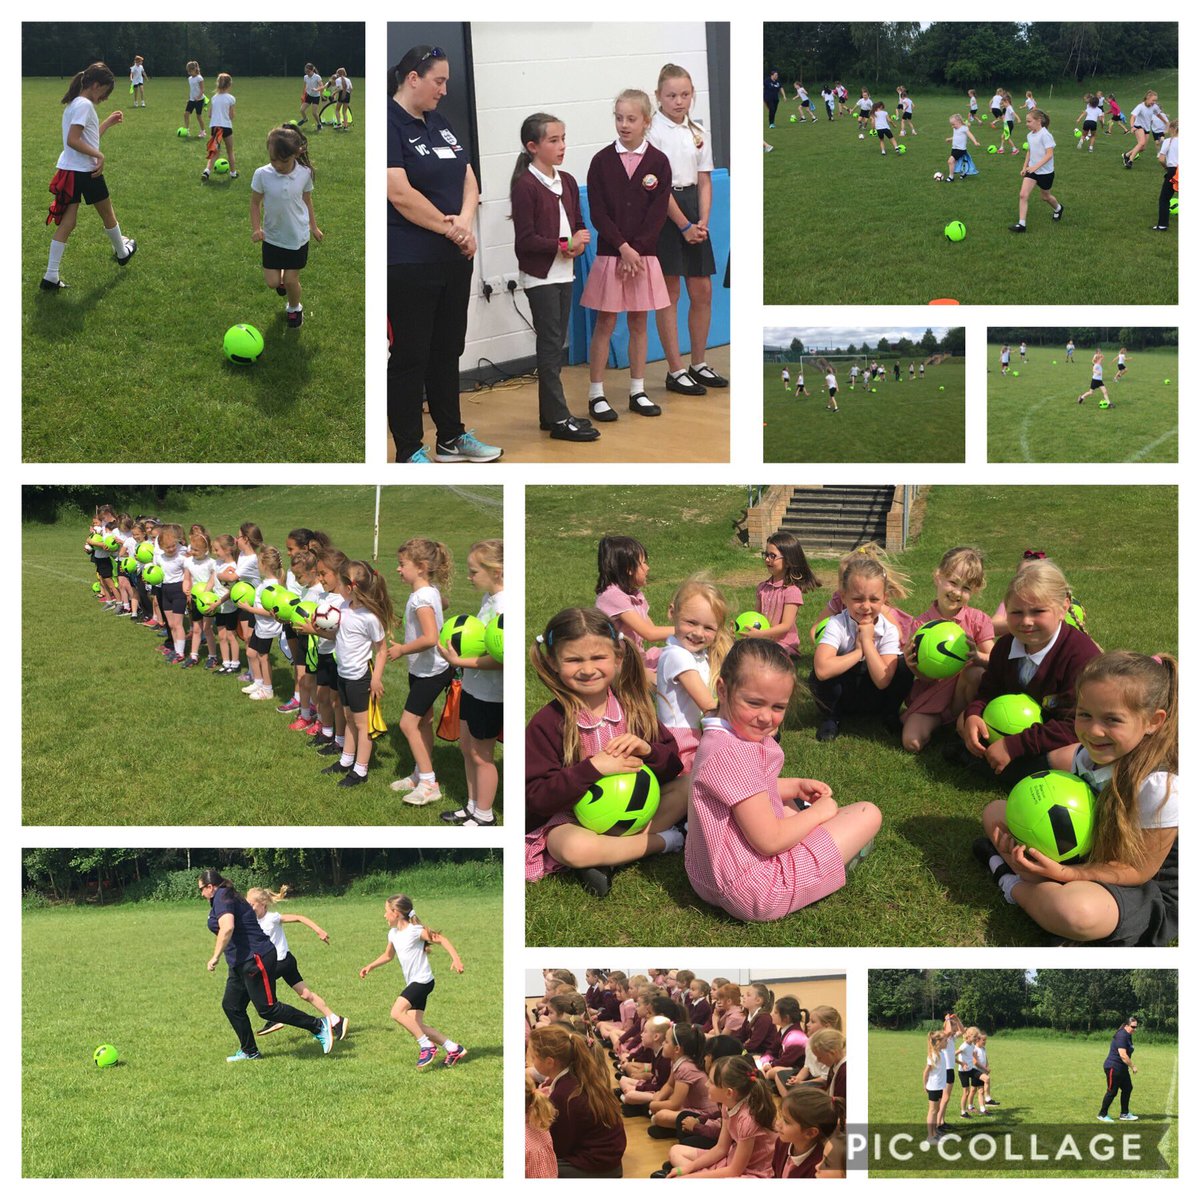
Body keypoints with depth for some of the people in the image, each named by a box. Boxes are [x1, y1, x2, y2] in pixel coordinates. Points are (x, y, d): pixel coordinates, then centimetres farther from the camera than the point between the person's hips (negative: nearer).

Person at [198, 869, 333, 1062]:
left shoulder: (222, 896, -13)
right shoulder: (227, 897, 19)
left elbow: (227, 928, -29)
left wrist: (215, 957, -26)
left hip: (255, 959, -11)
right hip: (241, 963, 11)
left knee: (267, 1008, -8)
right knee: (231, 1006, 12)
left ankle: (318, 1026, -3)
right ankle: (249, 1051, 21)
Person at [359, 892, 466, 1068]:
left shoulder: (415, 931, -13)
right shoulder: (393, 934, 11)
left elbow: (441, 939, -13)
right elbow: (388, 955, 28)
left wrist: (455, 958, -24)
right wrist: (370, 967, 17)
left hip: (422, 980, -9)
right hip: (413, 983, 9)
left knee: (397, 1012, -22)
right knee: (415, 1026, 3)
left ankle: (427, 1046, -14)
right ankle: (454, 1048, 11)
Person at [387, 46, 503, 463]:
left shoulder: (438, 123, 14)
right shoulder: (389, 124, -12)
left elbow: (467, 179, 11)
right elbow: (400, 193, -20)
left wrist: (465, 220, -10)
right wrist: (450, 229, -11)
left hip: (454, 259, 8)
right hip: (409, 265, -8)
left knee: (448, 351, 15)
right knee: (410, 357, 0)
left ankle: (452, 438, 26)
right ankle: (409, 451, 8)